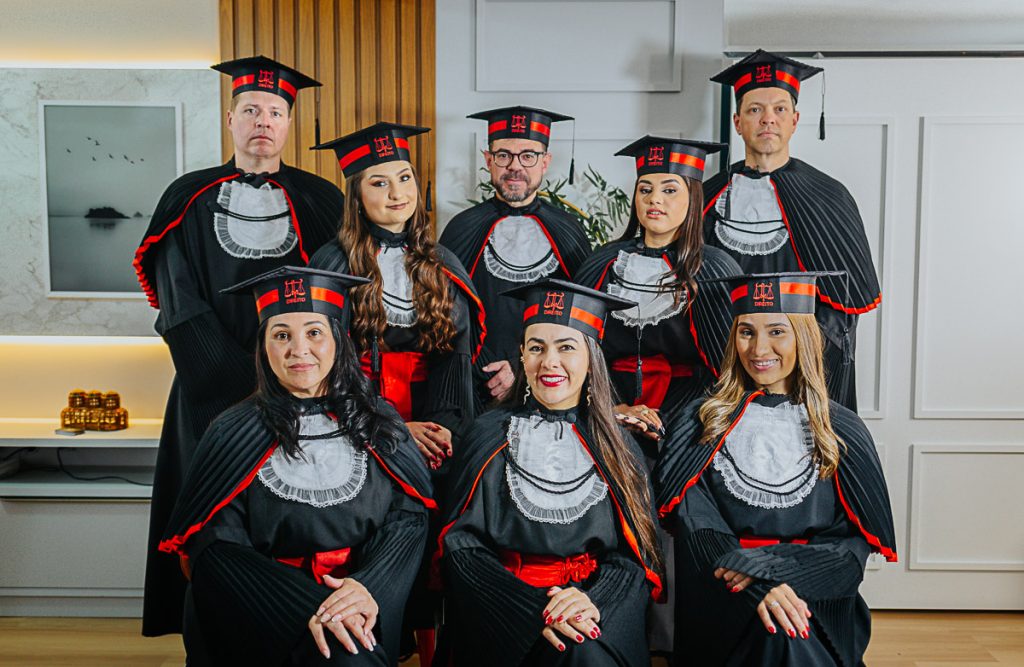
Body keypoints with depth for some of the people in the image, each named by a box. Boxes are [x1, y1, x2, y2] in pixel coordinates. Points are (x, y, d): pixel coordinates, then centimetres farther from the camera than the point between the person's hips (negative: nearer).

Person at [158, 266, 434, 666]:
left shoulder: (377, 423, 6)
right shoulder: (234, 434, 0)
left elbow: (409, 515, 0)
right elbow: (217, 547, -7)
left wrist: (369, 587, -20)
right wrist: (310, 606, -20)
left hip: (359, 600, 3)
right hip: (266, 621, -2)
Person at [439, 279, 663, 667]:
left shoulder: (617, 446, 7)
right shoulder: (491, 436, 3)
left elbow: (636, 551, 3)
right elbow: (461, 546, -3)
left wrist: (595, 600, -17)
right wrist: (534, 608, -16)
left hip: (598, 603, 2)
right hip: (507, 618, -1)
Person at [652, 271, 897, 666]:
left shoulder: (841, 431, 7)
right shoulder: (699, 423, 5)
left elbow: (856, 540, 2)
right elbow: (694, 528, -5)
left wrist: (771, 564, -14)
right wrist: (760, 586, -21)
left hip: (819, 605, 1)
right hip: (725, 611, -1)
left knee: (793, 635, -30)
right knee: (774, 631, -31)